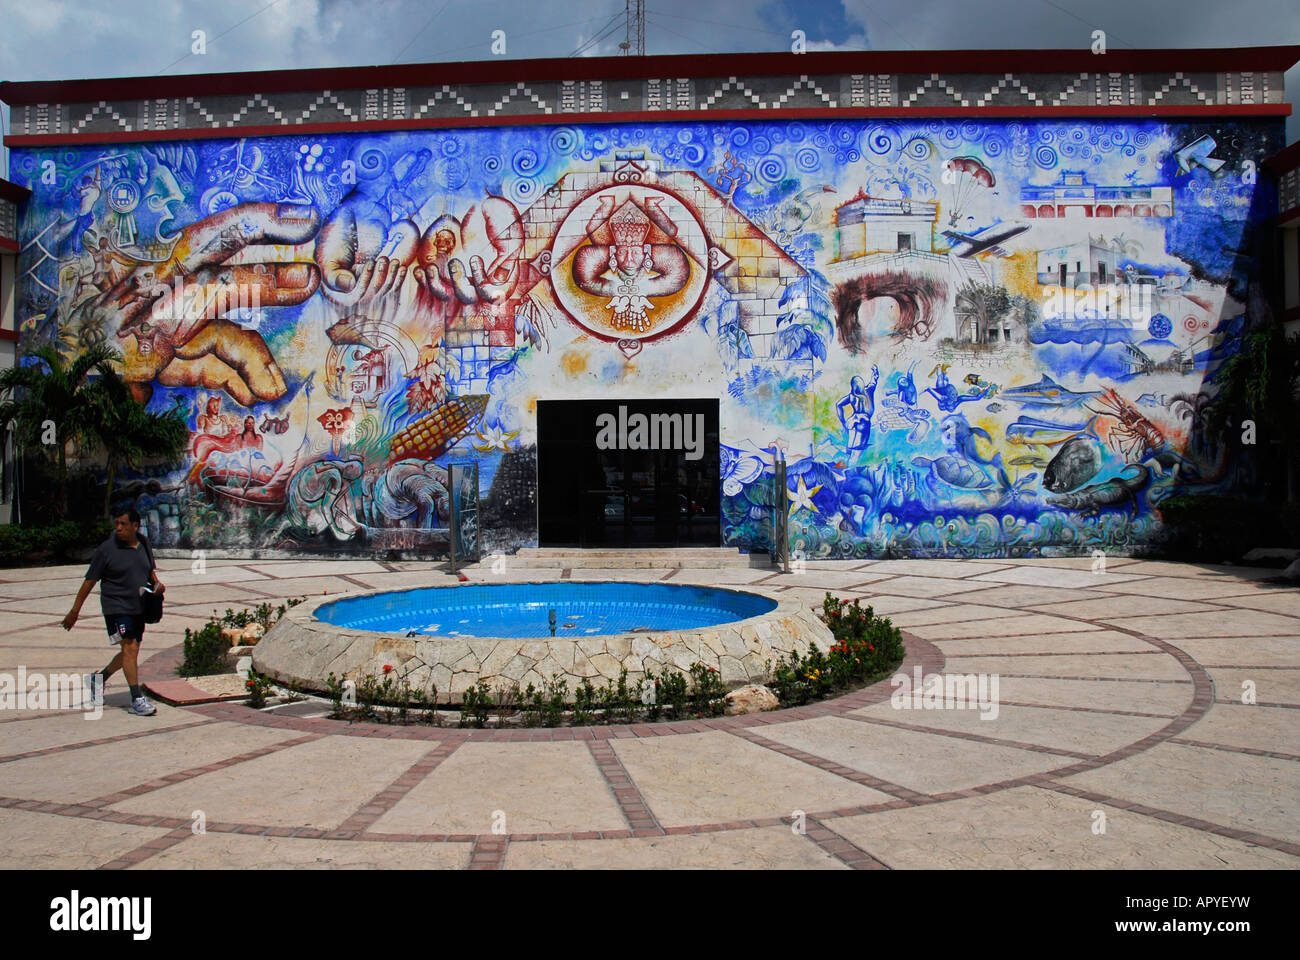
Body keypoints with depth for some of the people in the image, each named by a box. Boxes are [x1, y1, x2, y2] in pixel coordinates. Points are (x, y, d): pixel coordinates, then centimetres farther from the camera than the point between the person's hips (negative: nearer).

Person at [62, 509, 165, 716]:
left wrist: (157, 583, 1)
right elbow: (90, 581, -6)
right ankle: (137, 700, -13)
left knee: (131, 651, 14)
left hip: (138, 608, 6)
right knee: (129, 648, -14)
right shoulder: (106, 549, -9)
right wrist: (75, 611, -5)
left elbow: (150, 570, 23)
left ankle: (98, 678, 38)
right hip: (116, 607, -6)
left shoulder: (144, 546, 7)